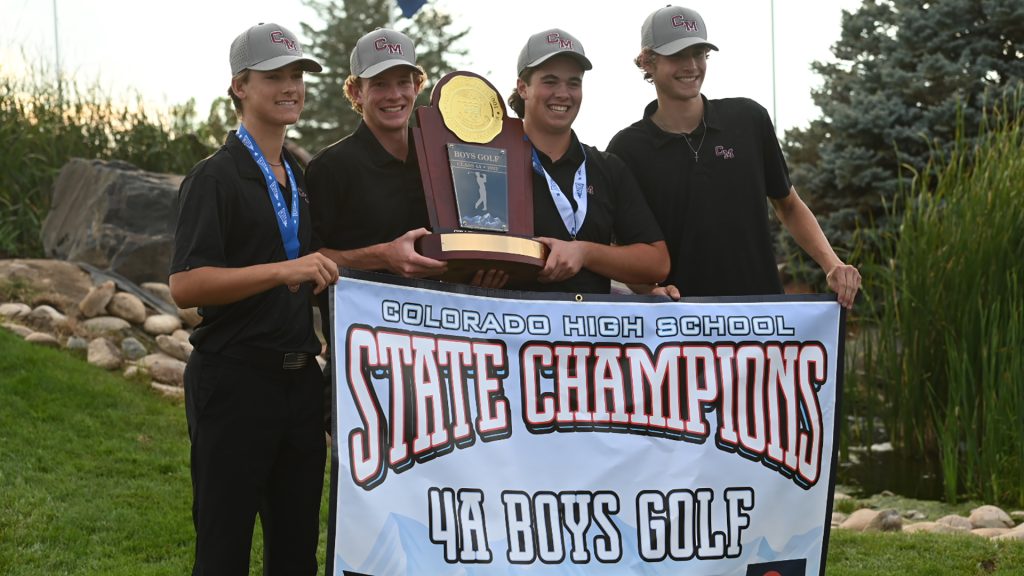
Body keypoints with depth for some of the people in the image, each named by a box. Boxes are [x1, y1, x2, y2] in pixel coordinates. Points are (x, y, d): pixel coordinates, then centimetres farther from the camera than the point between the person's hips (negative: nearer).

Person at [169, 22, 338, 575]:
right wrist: (284, 271, -24)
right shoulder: (215, 177, -7)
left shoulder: (300, 178, 16)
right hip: (235, 379, -7)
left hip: (299, 379, 7)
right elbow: (185, 286, -18)